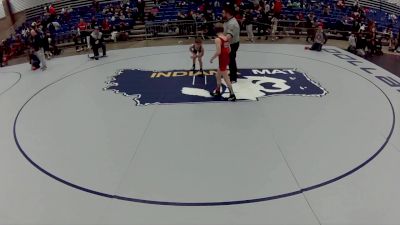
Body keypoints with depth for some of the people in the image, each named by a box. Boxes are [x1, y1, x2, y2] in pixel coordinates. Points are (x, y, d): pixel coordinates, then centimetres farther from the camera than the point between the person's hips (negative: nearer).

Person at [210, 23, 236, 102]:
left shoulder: (217, 39, -17)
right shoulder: (226, 38, 5)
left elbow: (218, 52, -23)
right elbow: (229, 50, 8)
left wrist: (212, 58, -10)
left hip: (222, 60, -8)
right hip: (226, 59, 8)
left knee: (226, 78, 1)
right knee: (218, 76, 23)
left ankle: (232, 95, 6)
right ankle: (217, 91, 36)